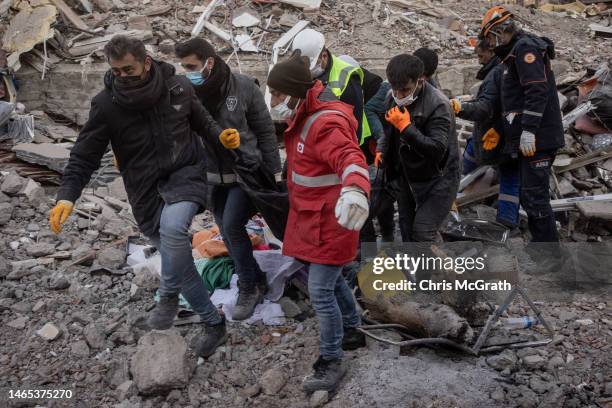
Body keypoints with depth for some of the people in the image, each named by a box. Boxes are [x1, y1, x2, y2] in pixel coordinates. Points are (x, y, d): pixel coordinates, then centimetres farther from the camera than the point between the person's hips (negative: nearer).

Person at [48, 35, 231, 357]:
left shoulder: (178, 87, -7)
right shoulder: (106, 104, -11)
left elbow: (201, 120, 11)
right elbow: (84, 156, -8)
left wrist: (220, 134, -10)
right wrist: (67, 196, -21)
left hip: (185, 174, -1)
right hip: (146, 191, 1)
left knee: (173, 226, -33)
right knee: (178, 259, 6)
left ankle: (168, 296, -7)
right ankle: (214, 323, 26)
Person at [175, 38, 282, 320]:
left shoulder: (243, 87, -14)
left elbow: (265, 131, -6)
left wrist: (274, 171, -5)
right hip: (215, 177, 5)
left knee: (232, 226, -15)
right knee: (227, 233, 10)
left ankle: (248, 288, 4)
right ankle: (257, 282, 30)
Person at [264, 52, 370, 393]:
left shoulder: (325, 124, -27)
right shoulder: (306, 114, 5)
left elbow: (350, 158, -46)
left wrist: (355, 189, -65)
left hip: (331, 222, -10)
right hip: (310, 217, 10)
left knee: (320, 291, -4)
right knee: (331, 280, 23)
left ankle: (332, 361, 12)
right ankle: (352, 331, 43)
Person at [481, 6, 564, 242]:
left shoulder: (525, 47, -9)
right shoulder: (517, 51, 22)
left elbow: (538, 90, -21)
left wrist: (529, 130, -25)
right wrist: (500, 129, 27)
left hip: (536, 138, -11)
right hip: (529, 139, 11)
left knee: (535, 198, -9)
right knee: (531, 197, 16)